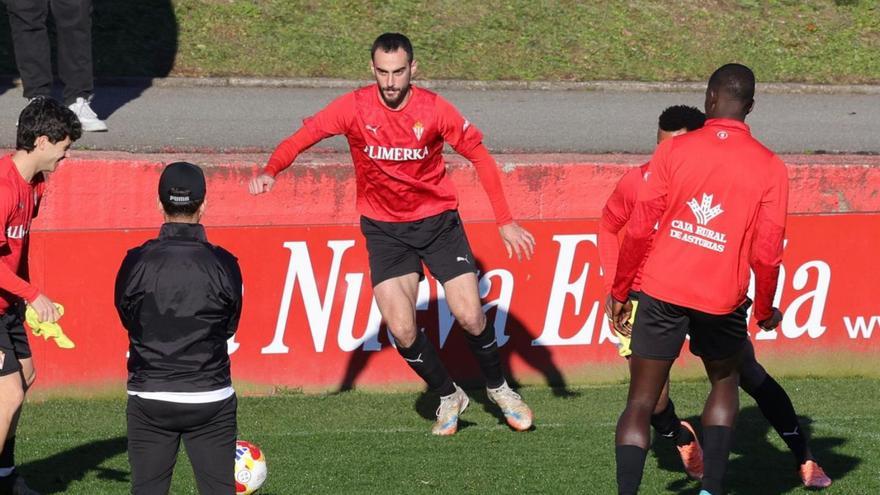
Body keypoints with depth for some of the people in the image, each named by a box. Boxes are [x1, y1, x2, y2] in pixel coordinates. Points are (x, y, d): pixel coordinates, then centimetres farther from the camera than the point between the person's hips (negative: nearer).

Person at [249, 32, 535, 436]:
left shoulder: (433, 109, -12)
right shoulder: (355, 107, -12)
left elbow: (480, 156, -5)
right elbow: (303, 136, -14)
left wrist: (505, 222, -8)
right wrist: (271, 171, -35)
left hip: (437, 220, 0)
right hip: (384, 229, 0)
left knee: (470, 316, -8)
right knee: (402, 329, -12)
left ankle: (498, 388, 23)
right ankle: (449, 398, 15)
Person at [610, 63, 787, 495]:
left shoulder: (673, 150, -2)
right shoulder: (769, 167, -2)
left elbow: (639, 228, -4)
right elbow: (767, 252, -4)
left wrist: (619, 292, 7)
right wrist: (765, 310, 12)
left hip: (662, 293, -1)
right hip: (722, 299, 1)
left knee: (640, 404, 4)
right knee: (725, 383, 25)